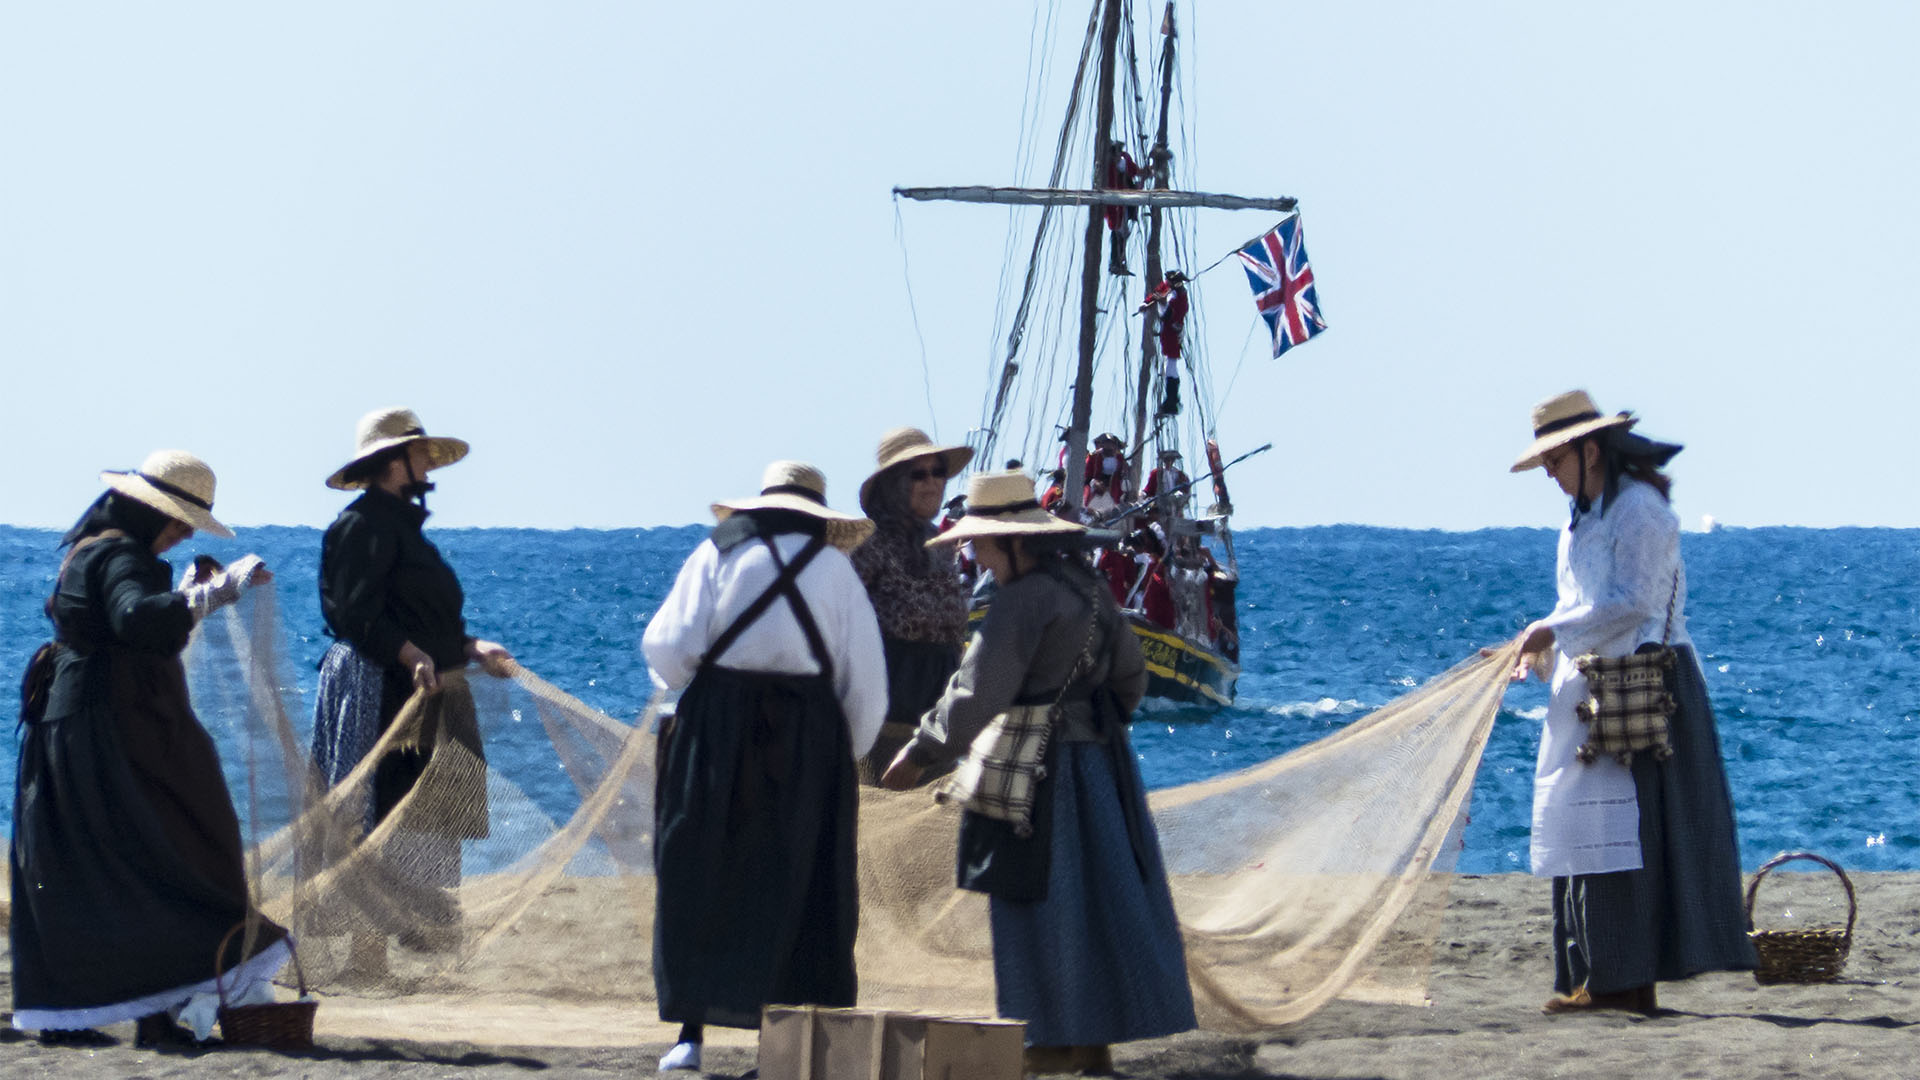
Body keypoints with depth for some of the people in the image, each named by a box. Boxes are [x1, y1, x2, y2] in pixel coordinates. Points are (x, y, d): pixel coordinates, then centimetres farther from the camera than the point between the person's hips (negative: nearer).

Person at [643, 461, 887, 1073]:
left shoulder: (717, 554, 6)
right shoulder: (833, 566, 7)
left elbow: (668, 649, -4)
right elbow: (866, 680, 4)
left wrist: (684, 681, 17)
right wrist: (848, 753, 17)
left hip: (719, 727, 0)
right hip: (809, 739, 0)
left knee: (698, 884, 5)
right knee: (803, 886, 6)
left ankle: (692, 1031, -1)